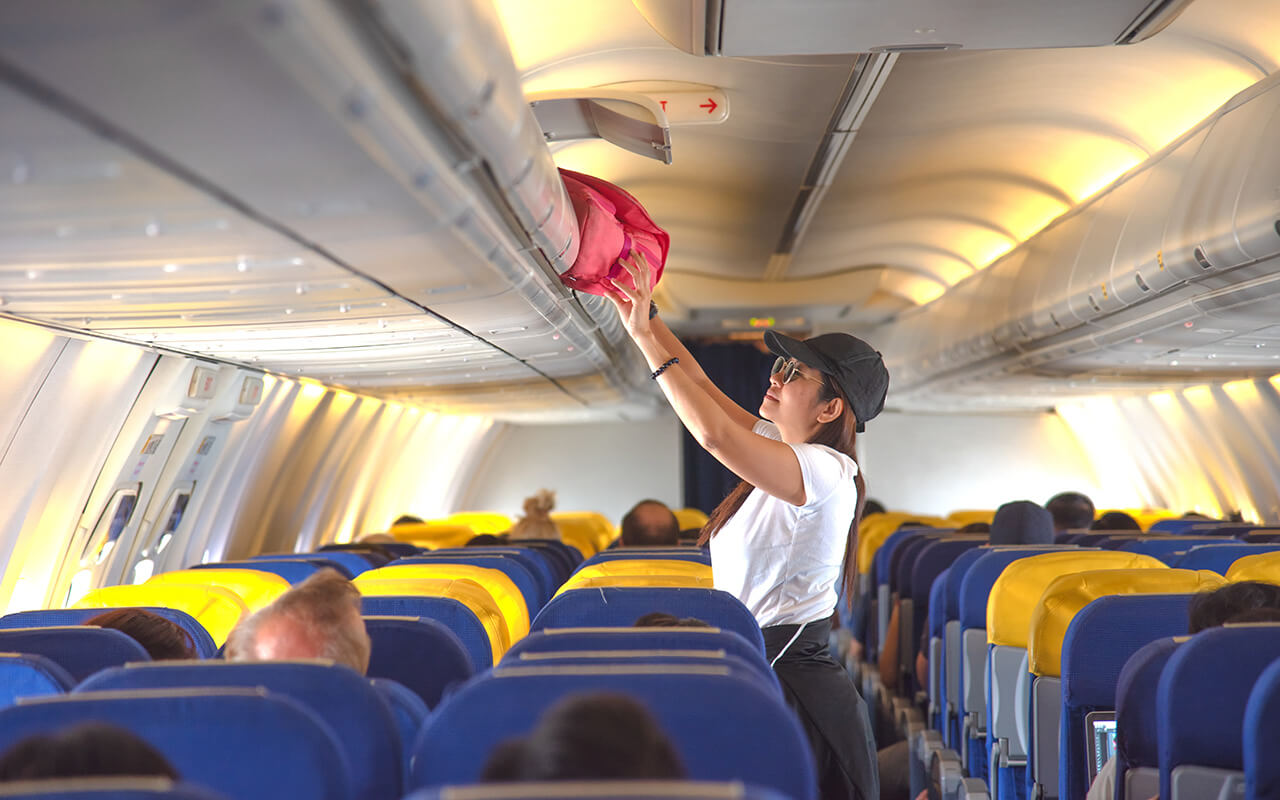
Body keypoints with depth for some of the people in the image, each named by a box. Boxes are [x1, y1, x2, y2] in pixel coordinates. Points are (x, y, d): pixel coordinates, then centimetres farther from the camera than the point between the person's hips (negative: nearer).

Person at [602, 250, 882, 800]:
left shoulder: (826, 471, -17)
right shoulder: (786, 447, 11)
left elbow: (714, 434, -29)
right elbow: (702, 385, 15)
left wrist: (646, 339, -22)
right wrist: (647, 318, 6)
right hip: (754, 673, 9)